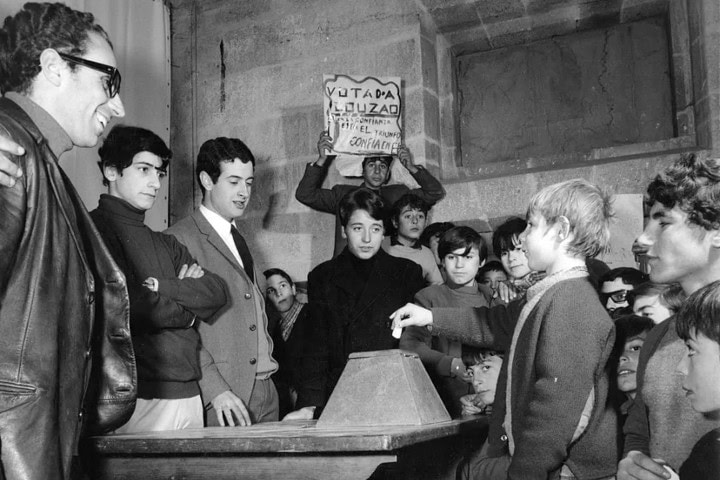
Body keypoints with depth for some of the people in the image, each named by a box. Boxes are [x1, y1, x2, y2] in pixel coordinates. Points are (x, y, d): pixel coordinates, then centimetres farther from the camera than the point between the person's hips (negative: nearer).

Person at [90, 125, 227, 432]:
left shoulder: (165, 243, 19)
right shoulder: (96, 228, -5)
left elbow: (216, 293, 6)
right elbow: (127, 307, -17)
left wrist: (160, 288, -11)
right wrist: (189, 309, 0)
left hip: (188, 393, 7)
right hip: (139, 395, -6)